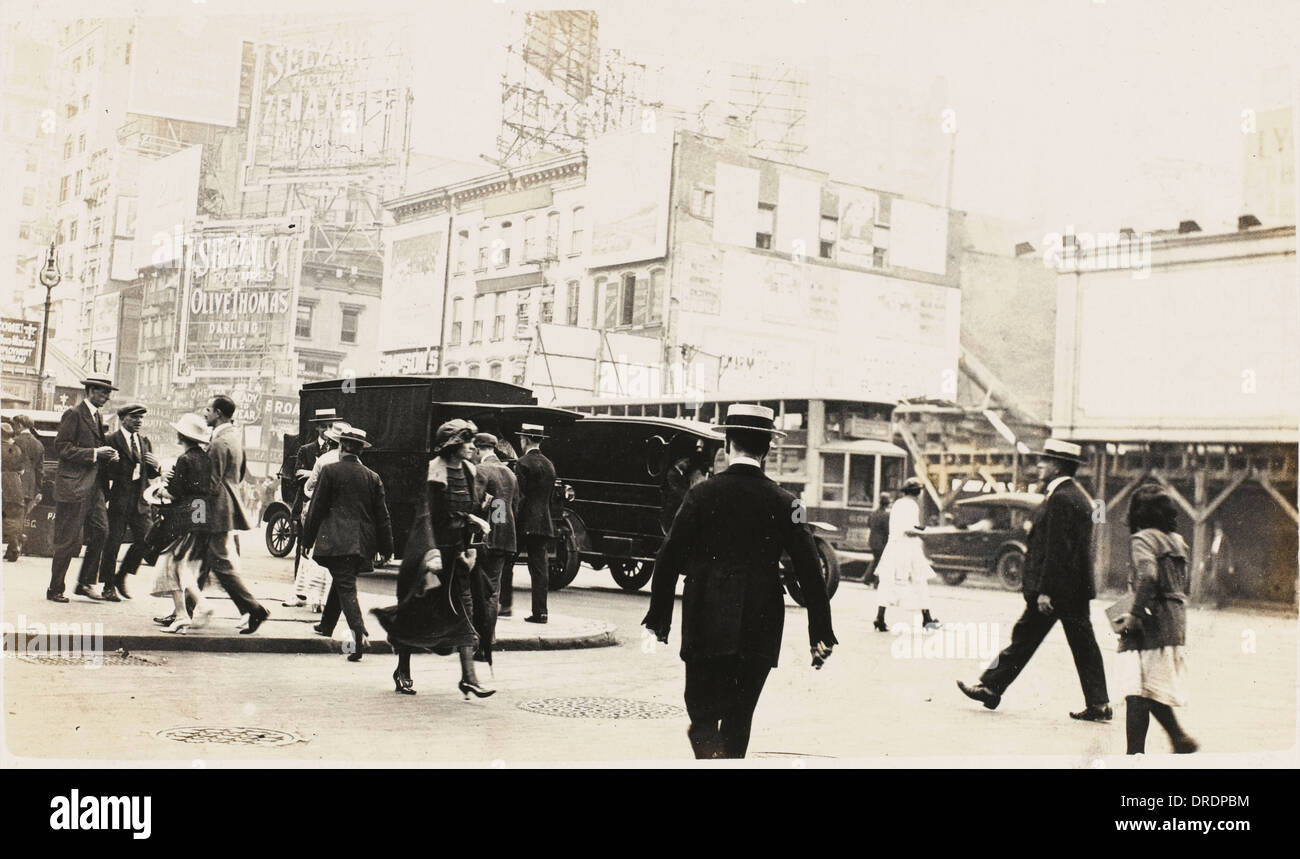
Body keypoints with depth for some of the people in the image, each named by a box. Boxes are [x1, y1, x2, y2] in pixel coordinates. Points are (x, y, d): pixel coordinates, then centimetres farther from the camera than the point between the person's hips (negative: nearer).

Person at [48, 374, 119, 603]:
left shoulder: (98, 417, 18)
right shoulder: (74, 414, -9)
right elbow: (61, 448, -14)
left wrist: (107, 455, 7)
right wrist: (94, 453, -18)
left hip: (94, 487, 8)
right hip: (74, 487, -8)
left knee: (101, 531, 0)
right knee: (69, 540, -2)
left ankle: (84, 584, 11)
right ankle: (54, 589, 10)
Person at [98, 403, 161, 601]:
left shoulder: (145, 441, 16)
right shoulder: (110, 440, -3)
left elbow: (151, 474, 17)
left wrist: (156, 466, -4)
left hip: (140, 502, 5)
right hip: (118, 501, -5)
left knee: (144, 541, 1)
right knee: (112, 543, 0)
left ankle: (121, 577, 21)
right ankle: (108, 586, 13)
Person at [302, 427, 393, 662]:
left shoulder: (330, 471, -4)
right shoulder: (372, 477, 6)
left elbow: (316, 508, -2)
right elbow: (382, 516, 9)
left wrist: (307, 539, 6)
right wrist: (386, 548, 15)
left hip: (335, 541, -5)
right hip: (362, 543, 5)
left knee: (345, 586, -8)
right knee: (340, 581, 22)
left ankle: (359, 633, -25)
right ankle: (326, 625, 38)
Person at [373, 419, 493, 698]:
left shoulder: (467, 472, 9)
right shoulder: (435, 473, -14)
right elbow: (427, 514, -18)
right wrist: (432, 551, -25)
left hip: (456, 549, 7)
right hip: (437, 547, -7)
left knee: (464, 609, -1)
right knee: (417, 612, 4)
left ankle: (468, 677, -3)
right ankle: (402, 672, 21)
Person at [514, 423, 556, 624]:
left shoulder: (523, 463, -9)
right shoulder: (549, 464, 13)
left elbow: (519, 495, -13)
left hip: (527, 522, -6)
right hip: (545, 522, 6)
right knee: (540, 567, 5)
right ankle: (540, 612, 2)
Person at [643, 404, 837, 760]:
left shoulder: (702, 494, -4)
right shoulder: (784, 503, -2)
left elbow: (669, 559, -4)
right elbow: (810, 570, -6)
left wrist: (659, 617, 6)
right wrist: (821, 633, -1)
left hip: (706, 629, -1)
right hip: (759, 633, 1)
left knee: (702, 715, 5)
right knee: (739, 719, 15)